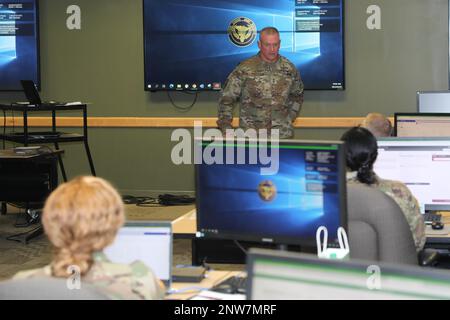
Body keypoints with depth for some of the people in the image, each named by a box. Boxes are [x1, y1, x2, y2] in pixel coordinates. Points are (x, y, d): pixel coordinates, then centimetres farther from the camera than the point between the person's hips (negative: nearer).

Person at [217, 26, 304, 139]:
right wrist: (225, 127, -8)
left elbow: (297, 96, 21)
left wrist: (291, 116, 9)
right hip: (251, 136, -2)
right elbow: (226, 99, -1)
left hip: (283, 135, 2)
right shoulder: (244, 69, -5)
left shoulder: (289, 69, 4)